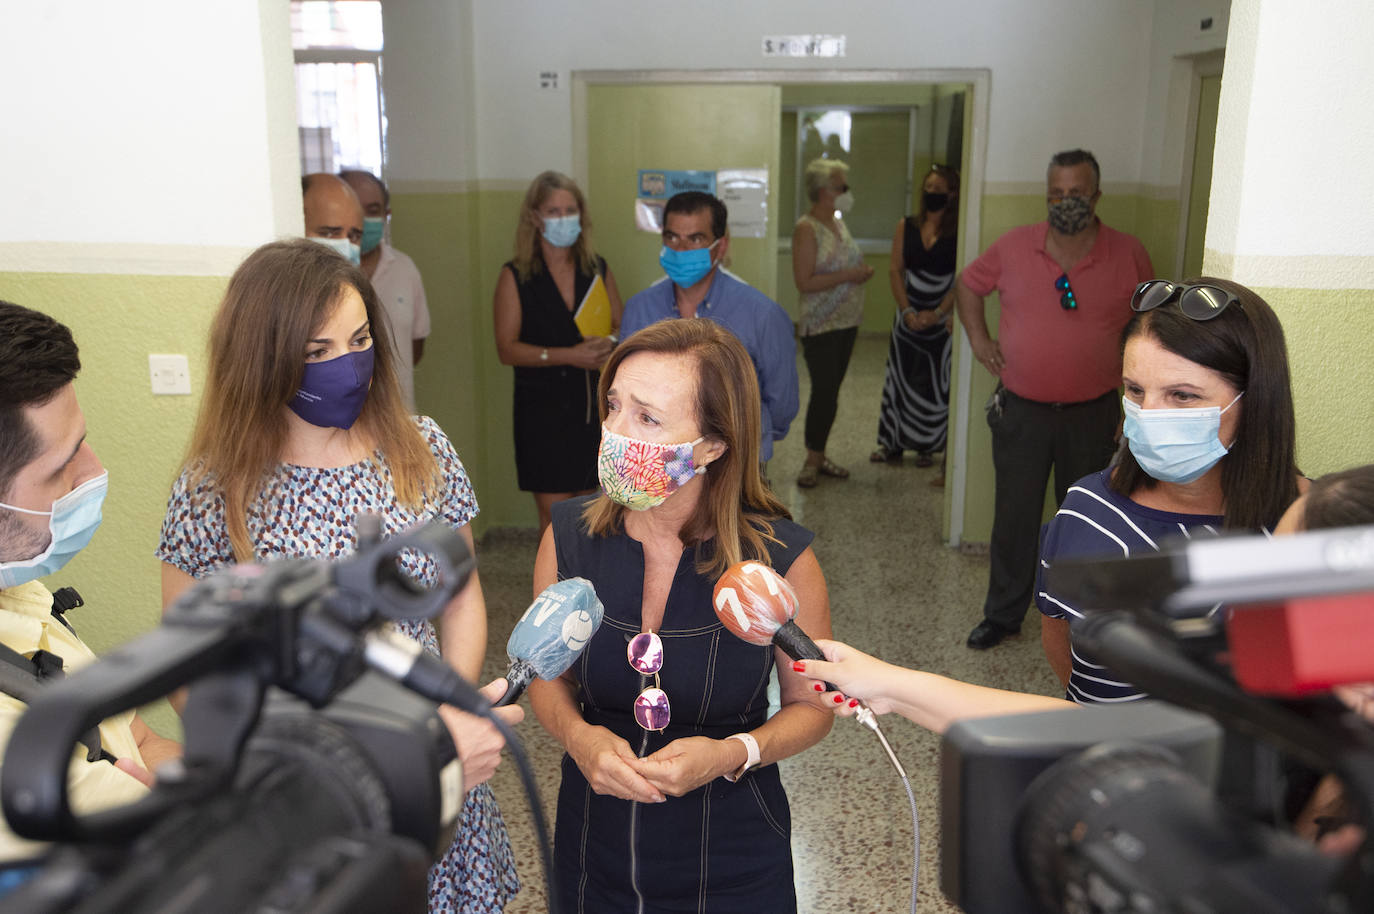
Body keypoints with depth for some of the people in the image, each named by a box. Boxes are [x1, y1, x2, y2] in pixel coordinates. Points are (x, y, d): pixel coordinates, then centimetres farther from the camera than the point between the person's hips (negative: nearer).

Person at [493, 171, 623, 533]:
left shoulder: (597, 269, 8)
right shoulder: (516, 276, -3)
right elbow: (507, 348, -9)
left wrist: (609, 344, -10)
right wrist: (569, 356, -18)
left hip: (594, 404, 3)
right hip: (543, 407, -3)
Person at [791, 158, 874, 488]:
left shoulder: (838, 221, 12)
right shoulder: (807, 229, -14)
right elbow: (804, 282, -21)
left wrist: (862, 272, 8)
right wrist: (848, 275, -20)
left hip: (846, 322, 8)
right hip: (820, 326, -8)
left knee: (831, 390, 12)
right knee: (824, 391, -8)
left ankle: (818, 456, 21)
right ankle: (812, 461, 4)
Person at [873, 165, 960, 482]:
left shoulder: (959, 231, -6)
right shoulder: (906, 227, 5)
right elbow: (895, 270, 2)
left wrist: (938, 313, -16)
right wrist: (907, 310, -9)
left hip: (942, 317, -4)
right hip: (909, 316, 4)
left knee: (936, 382, -1)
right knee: (900, 378, 9)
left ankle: (926, 445, 9)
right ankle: (893, 444, 19)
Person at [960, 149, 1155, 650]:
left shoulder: (1129, 255, -6)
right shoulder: (1014, 246, -5)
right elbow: (968, 284, 13)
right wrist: (979, 338, 2)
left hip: (1092, 414, 0)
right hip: (1021, 410, 0)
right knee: (1014, 517, 9)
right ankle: (1003, 614, 25)